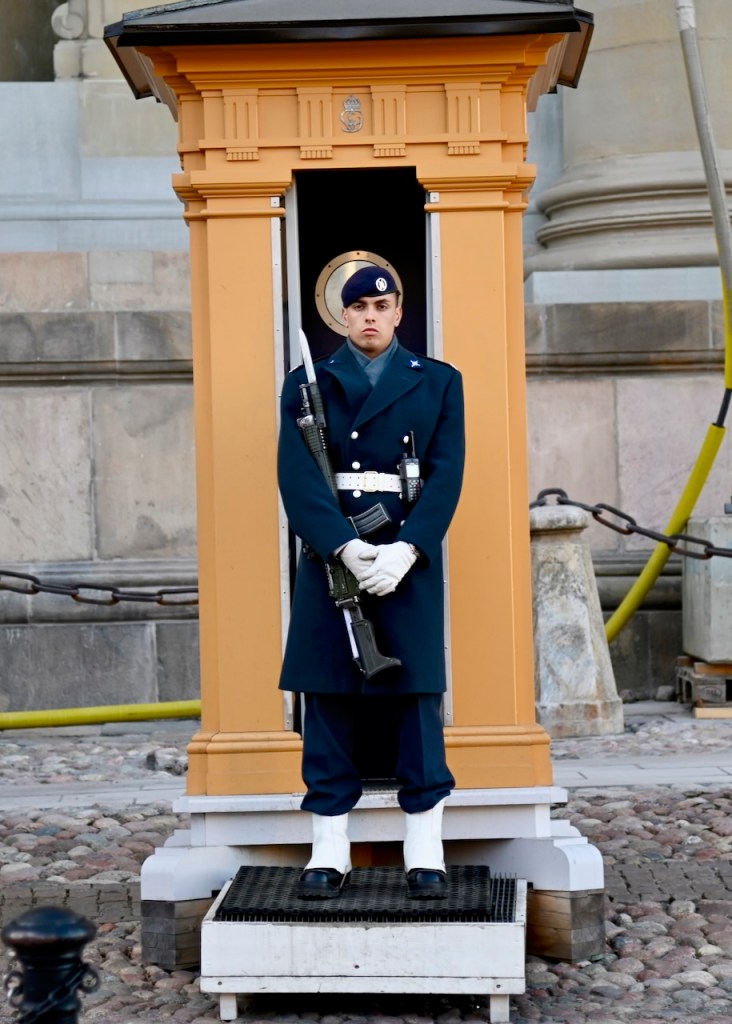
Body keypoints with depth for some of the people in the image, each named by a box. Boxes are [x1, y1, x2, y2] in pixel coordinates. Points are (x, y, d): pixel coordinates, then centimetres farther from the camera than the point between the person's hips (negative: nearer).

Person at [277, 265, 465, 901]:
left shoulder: (438, 383, 10)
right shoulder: (308, 384, 10)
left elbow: (447, 474, 0)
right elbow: (297, 475, -3)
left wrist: (406, 550, -15)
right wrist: (346, 547, -16)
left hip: (409, 556, 0)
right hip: (329, 556, 0)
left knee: (418, 698, 1)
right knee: (328, 700, 2)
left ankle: (425, 854, 8)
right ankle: (330, 853, 9)